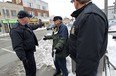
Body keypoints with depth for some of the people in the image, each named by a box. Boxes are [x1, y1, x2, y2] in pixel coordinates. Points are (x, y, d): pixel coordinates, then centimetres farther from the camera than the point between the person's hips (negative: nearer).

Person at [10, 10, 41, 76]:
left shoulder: (27, 25, 4)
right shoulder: (16, 30, -25)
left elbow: (33, 27, 28)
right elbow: (17, 47, -28)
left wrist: (39, 25, 42)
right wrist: (23, 59, -30)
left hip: (31, 51, 10)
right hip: (27, 53, -10)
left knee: (32, 68, 26)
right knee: (31, 70, 1)